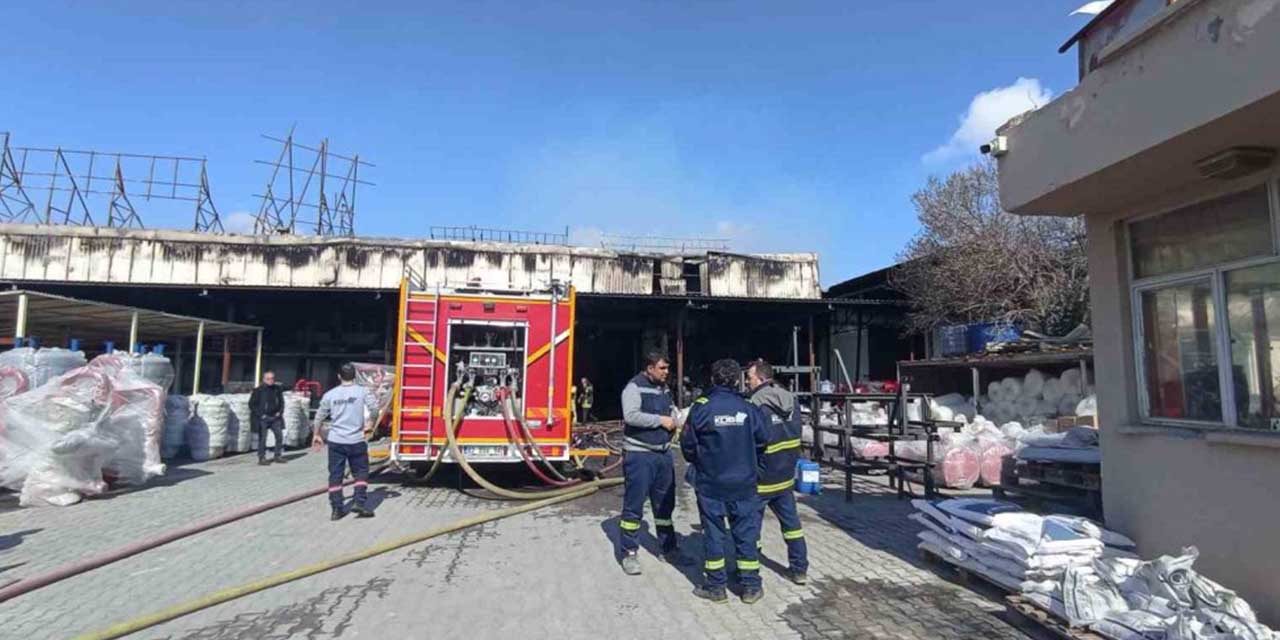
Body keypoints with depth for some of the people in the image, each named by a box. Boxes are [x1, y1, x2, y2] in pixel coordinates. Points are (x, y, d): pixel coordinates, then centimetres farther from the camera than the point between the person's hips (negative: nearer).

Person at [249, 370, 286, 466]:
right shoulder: (258, 390, -7)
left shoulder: (278, 389, 6)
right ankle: (261, 458, 6)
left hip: (275, 417, 5)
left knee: (280, 435, 4)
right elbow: (252, 404, -4)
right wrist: (260, 414, -11)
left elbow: (281, 401, 18)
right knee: (262, 438, -2)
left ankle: (278, 456, 15)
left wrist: (280, 412, 4)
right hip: (262, 418, -4)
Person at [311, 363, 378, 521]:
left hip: (335, 441, 2)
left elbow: (319, 416, 9)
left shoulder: (330, 394, 3)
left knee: (335, 475, 9)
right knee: (361, 473, 11)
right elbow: (375, 408, -13)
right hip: (356, 440, -2)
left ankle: (336, 509, 10)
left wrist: (317, 435, 21)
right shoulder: (362, 391, -4)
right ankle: (359, 503, 0)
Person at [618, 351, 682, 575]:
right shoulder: (634, 387, -13)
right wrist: (660, 420, -19)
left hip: (663, 454, 7)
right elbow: (631, 415, -25)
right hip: (639, 454, -7)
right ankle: (629, 553, 11)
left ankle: (669, 548, 29)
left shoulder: (664, 389, 11)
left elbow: (672, 410, 23)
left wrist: (674, 419, 0)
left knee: (665, 503, 16)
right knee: (634, 505, -1)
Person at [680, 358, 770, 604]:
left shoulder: (701, 408, -12)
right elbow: (763, 442, 0)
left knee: (713, 533, 10)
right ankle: (751, 587, 20)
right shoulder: (749, 410, -7)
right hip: (743, 483, 1)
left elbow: (688, 445, -6)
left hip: (710, 484, -1)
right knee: (746, 533, 12)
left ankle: (715, 587, 19)